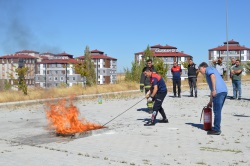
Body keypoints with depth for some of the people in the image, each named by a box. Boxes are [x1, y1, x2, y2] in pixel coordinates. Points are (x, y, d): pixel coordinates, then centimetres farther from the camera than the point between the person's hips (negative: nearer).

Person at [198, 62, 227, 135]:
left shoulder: (208, 69, 8)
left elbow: (213, 76, -16)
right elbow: (211, 90, 34)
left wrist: (214, 89, -22)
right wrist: (210, 101, 36)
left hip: (219, 91, -9)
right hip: (224, 91, 9)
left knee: (217, 111, -4)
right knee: (217, 111, 16)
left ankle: (216, 130, 0)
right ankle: (217, 128, 21)